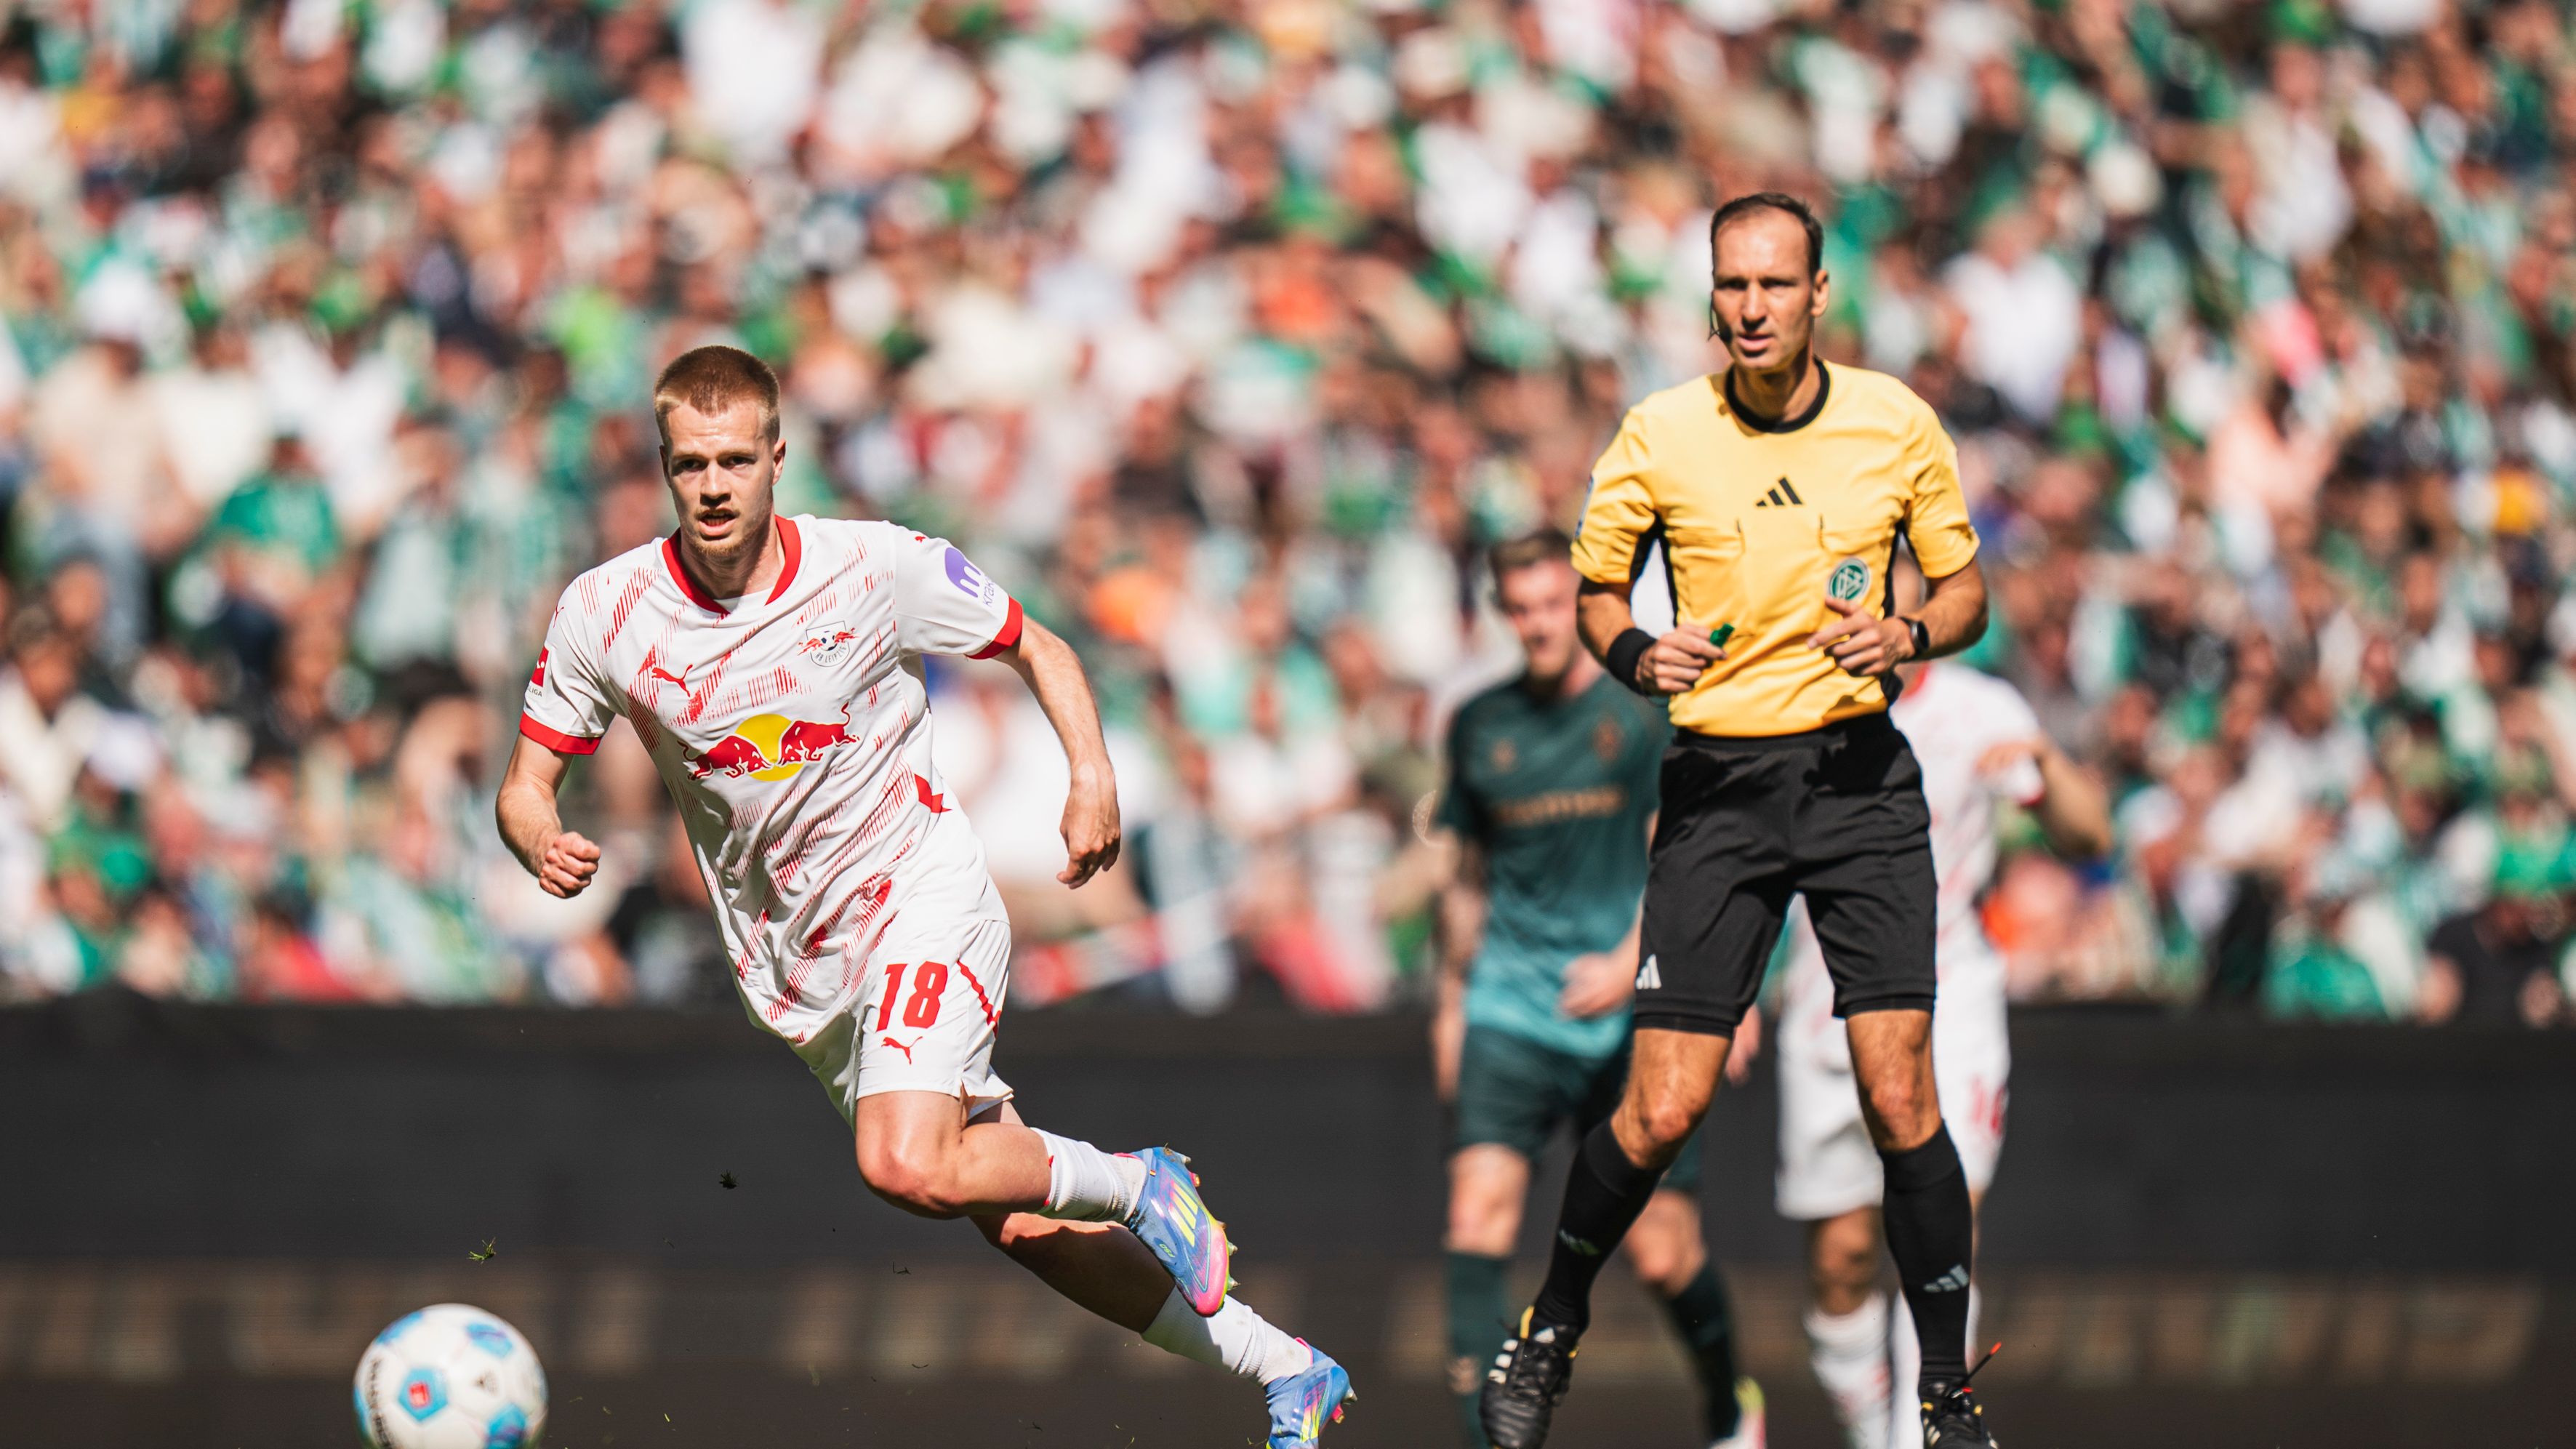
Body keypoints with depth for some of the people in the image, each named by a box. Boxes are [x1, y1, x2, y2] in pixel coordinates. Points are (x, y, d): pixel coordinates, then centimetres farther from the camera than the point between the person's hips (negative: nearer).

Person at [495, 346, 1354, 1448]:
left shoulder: (876, 568, -13)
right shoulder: (606, 613, -8)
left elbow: (1035, 647, 3)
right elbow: (525, 785, -1)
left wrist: (1092, 773, -14)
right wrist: (544, 844, -24)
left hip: (920, 902, -4)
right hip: (796, 965, 4)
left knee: (908, 1168, -30)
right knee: (1014, 1223, 7)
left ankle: (1138, 1186, -3)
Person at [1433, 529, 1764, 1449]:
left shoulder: (1651, 711, -2)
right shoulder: (1481, 727, 10)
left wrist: (1629, 961, -23)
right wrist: (1451, 1001, 23)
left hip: (1634, 1016, -2)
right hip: (1511, 1009, 3)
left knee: (1662, 1252, 0)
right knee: (1478, 1217, -17)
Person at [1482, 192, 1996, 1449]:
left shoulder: (1896, 424, -1)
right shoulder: (1660, 436, -3)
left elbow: (1964, 592, 10)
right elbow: (1596, 591, 9)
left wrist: (1907, 635, -12)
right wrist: (1638, 656, -12)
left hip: (1863, 778, 0)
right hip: (1719, 782, 0)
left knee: (1899, 1096, -10)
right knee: (1662, 1110, -5)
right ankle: (1549, 1332, 21)